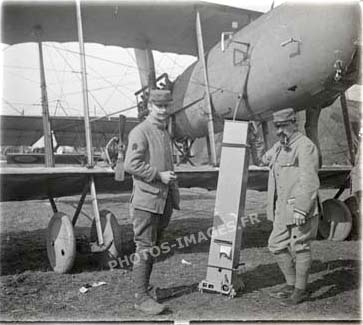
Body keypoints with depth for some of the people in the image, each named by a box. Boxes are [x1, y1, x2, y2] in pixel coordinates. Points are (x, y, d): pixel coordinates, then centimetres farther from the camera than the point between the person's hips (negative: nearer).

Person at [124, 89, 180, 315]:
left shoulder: (165, 133, 18)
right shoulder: (140, 132, -9)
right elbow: (131, 164, -19)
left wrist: (174, 194, 22)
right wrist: (159, 175, -19)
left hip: (164, 201, 8)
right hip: (146, 201, -8)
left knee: (153, 248, 15)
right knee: (144, 250, -4)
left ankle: (144, 288, 27)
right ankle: (142, 297, 4)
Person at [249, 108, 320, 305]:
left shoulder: (305, 146, -11)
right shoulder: (279, 147, 16)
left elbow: (309, 182, -18)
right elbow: (261, 160, 32)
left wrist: (301, 209, -22)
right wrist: (253, 144, 16)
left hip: (300, 209, -9)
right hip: (282, 210, 9)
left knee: (299, 247, 1)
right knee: (276, 245, 14)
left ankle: (300, 291, 16)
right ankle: (291, 285, 28)